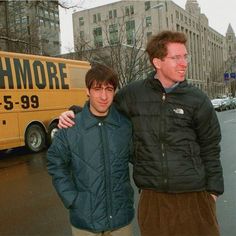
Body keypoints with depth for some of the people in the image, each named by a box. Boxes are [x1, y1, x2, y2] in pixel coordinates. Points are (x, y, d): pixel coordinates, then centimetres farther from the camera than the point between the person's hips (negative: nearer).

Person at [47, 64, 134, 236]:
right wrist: (72, 200, -6)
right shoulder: (70, 128, -10)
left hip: (122, 218, 1)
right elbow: (56, 165, -1)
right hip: (84, 220, -1)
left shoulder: (127, 125, -6)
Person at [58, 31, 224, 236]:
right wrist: (75, 113, 0)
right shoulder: (133, 94, -2)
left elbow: (210, 149, 4)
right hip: (152, 197, 0)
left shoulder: (198, 100, -2)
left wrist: (213, 190, 3)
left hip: (194, 196, 0)